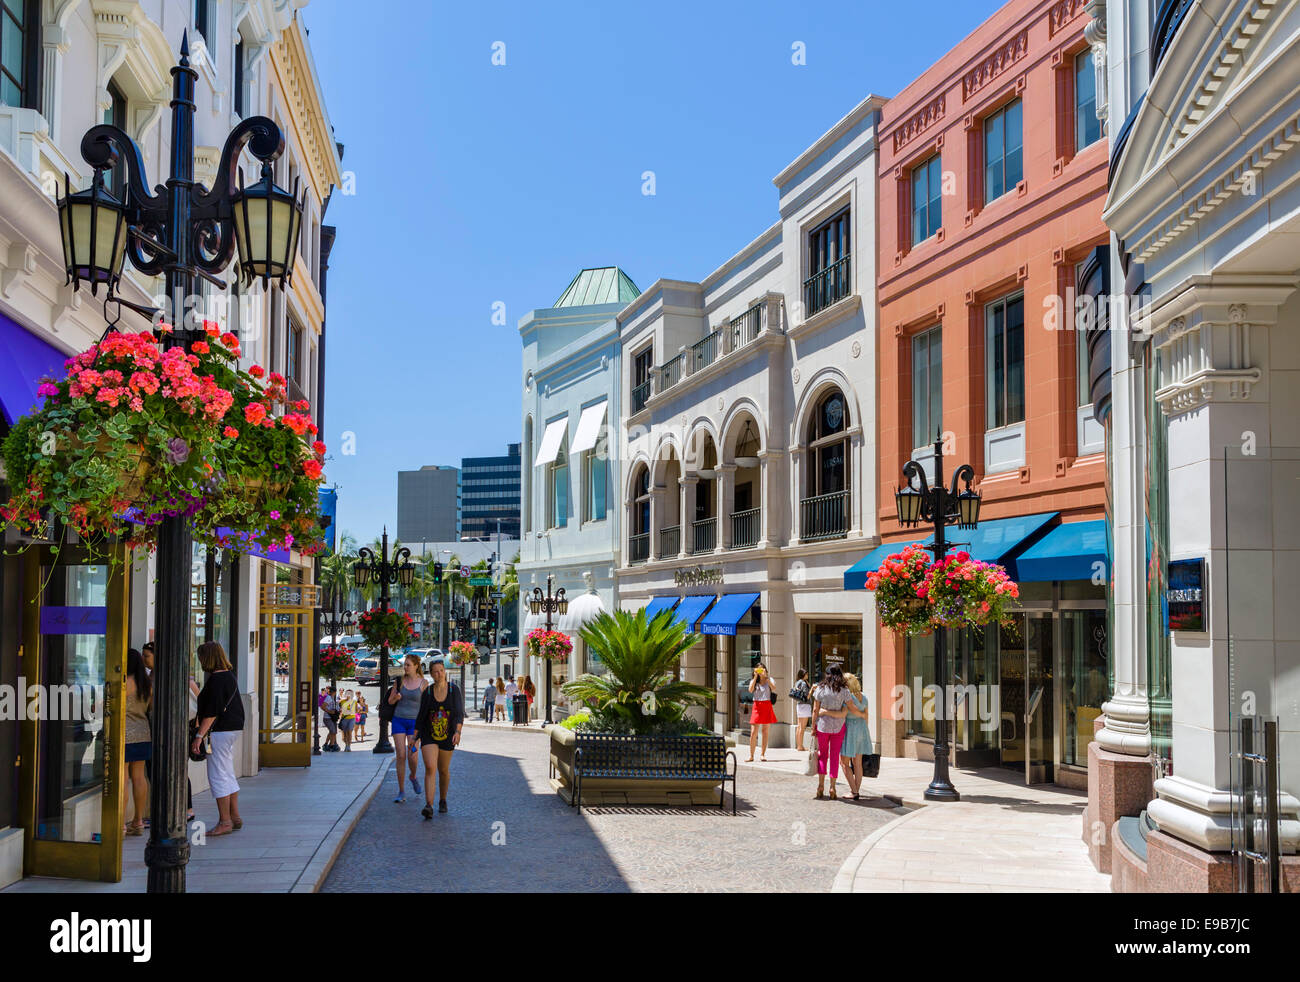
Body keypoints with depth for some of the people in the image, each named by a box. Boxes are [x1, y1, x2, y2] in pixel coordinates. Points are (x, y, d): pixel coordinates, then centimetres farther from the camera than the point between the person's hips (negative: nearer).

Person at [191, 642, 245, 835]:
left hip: (220, 731, -10)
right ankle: (235, 817, 20)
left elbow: (212, 712, -20)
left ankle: (225, 821, -3)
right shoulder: (229, 675, 14)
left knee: (218, 776, -5)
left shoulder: (216, 679, -15)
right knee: (228, 775, 15)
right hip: (232, 728, 10)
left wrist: (199, 735, -19)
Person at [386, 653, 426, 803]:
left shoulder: (424, 683, -2)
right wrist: (396, 697, -13)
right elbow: (390, 701, 10)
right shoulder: (399, 681, 4)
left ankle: (413, 777, 26)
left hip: (414, 722, -2)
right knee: (401, 756, -4)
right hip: (399, 720, 2)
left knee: (412, 756, -9)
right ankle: (401, 792, 2)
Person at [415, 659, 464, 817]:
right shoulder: (428, 691, -3)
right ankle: (428, 806, -25)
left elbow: (459, 713, -12)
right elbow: (421, 716, 4)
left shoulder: (454, 689, -6)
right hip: (429, 736, 0)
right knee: (430, 768, -17)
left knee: (444, 770, 13)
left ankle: (443, 800, 35)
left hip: (447, 736, 0)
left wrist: (458, 732, -27)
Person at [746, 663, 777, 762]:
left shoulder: (769, 679, 7)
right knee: (753, 732, -6)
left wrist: (765, 676, -15)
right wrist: (755, 677, -10)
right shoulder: (753, 681, 10)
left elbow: (773, 688, -14)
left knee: (765, 731, 3)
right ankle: (751, 755, -1)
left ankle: (762, 754, 9)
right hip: (757, 706, 0)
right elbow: (750, 690, -10)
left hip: (767, 706, 0)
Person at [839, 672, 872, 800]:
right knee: (857, 763, 12)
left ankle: (854, 792, -1)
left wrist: (861, 715, 5)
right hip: (862, 728, 7)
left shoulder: (847, 696, -17)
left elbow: (854, 711, -17)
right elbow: (865, 715, 10)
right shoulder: (863, 697, 6)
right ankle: (857, 791, 15)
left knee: (844, 762, 4)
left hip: (849, 729, -7)